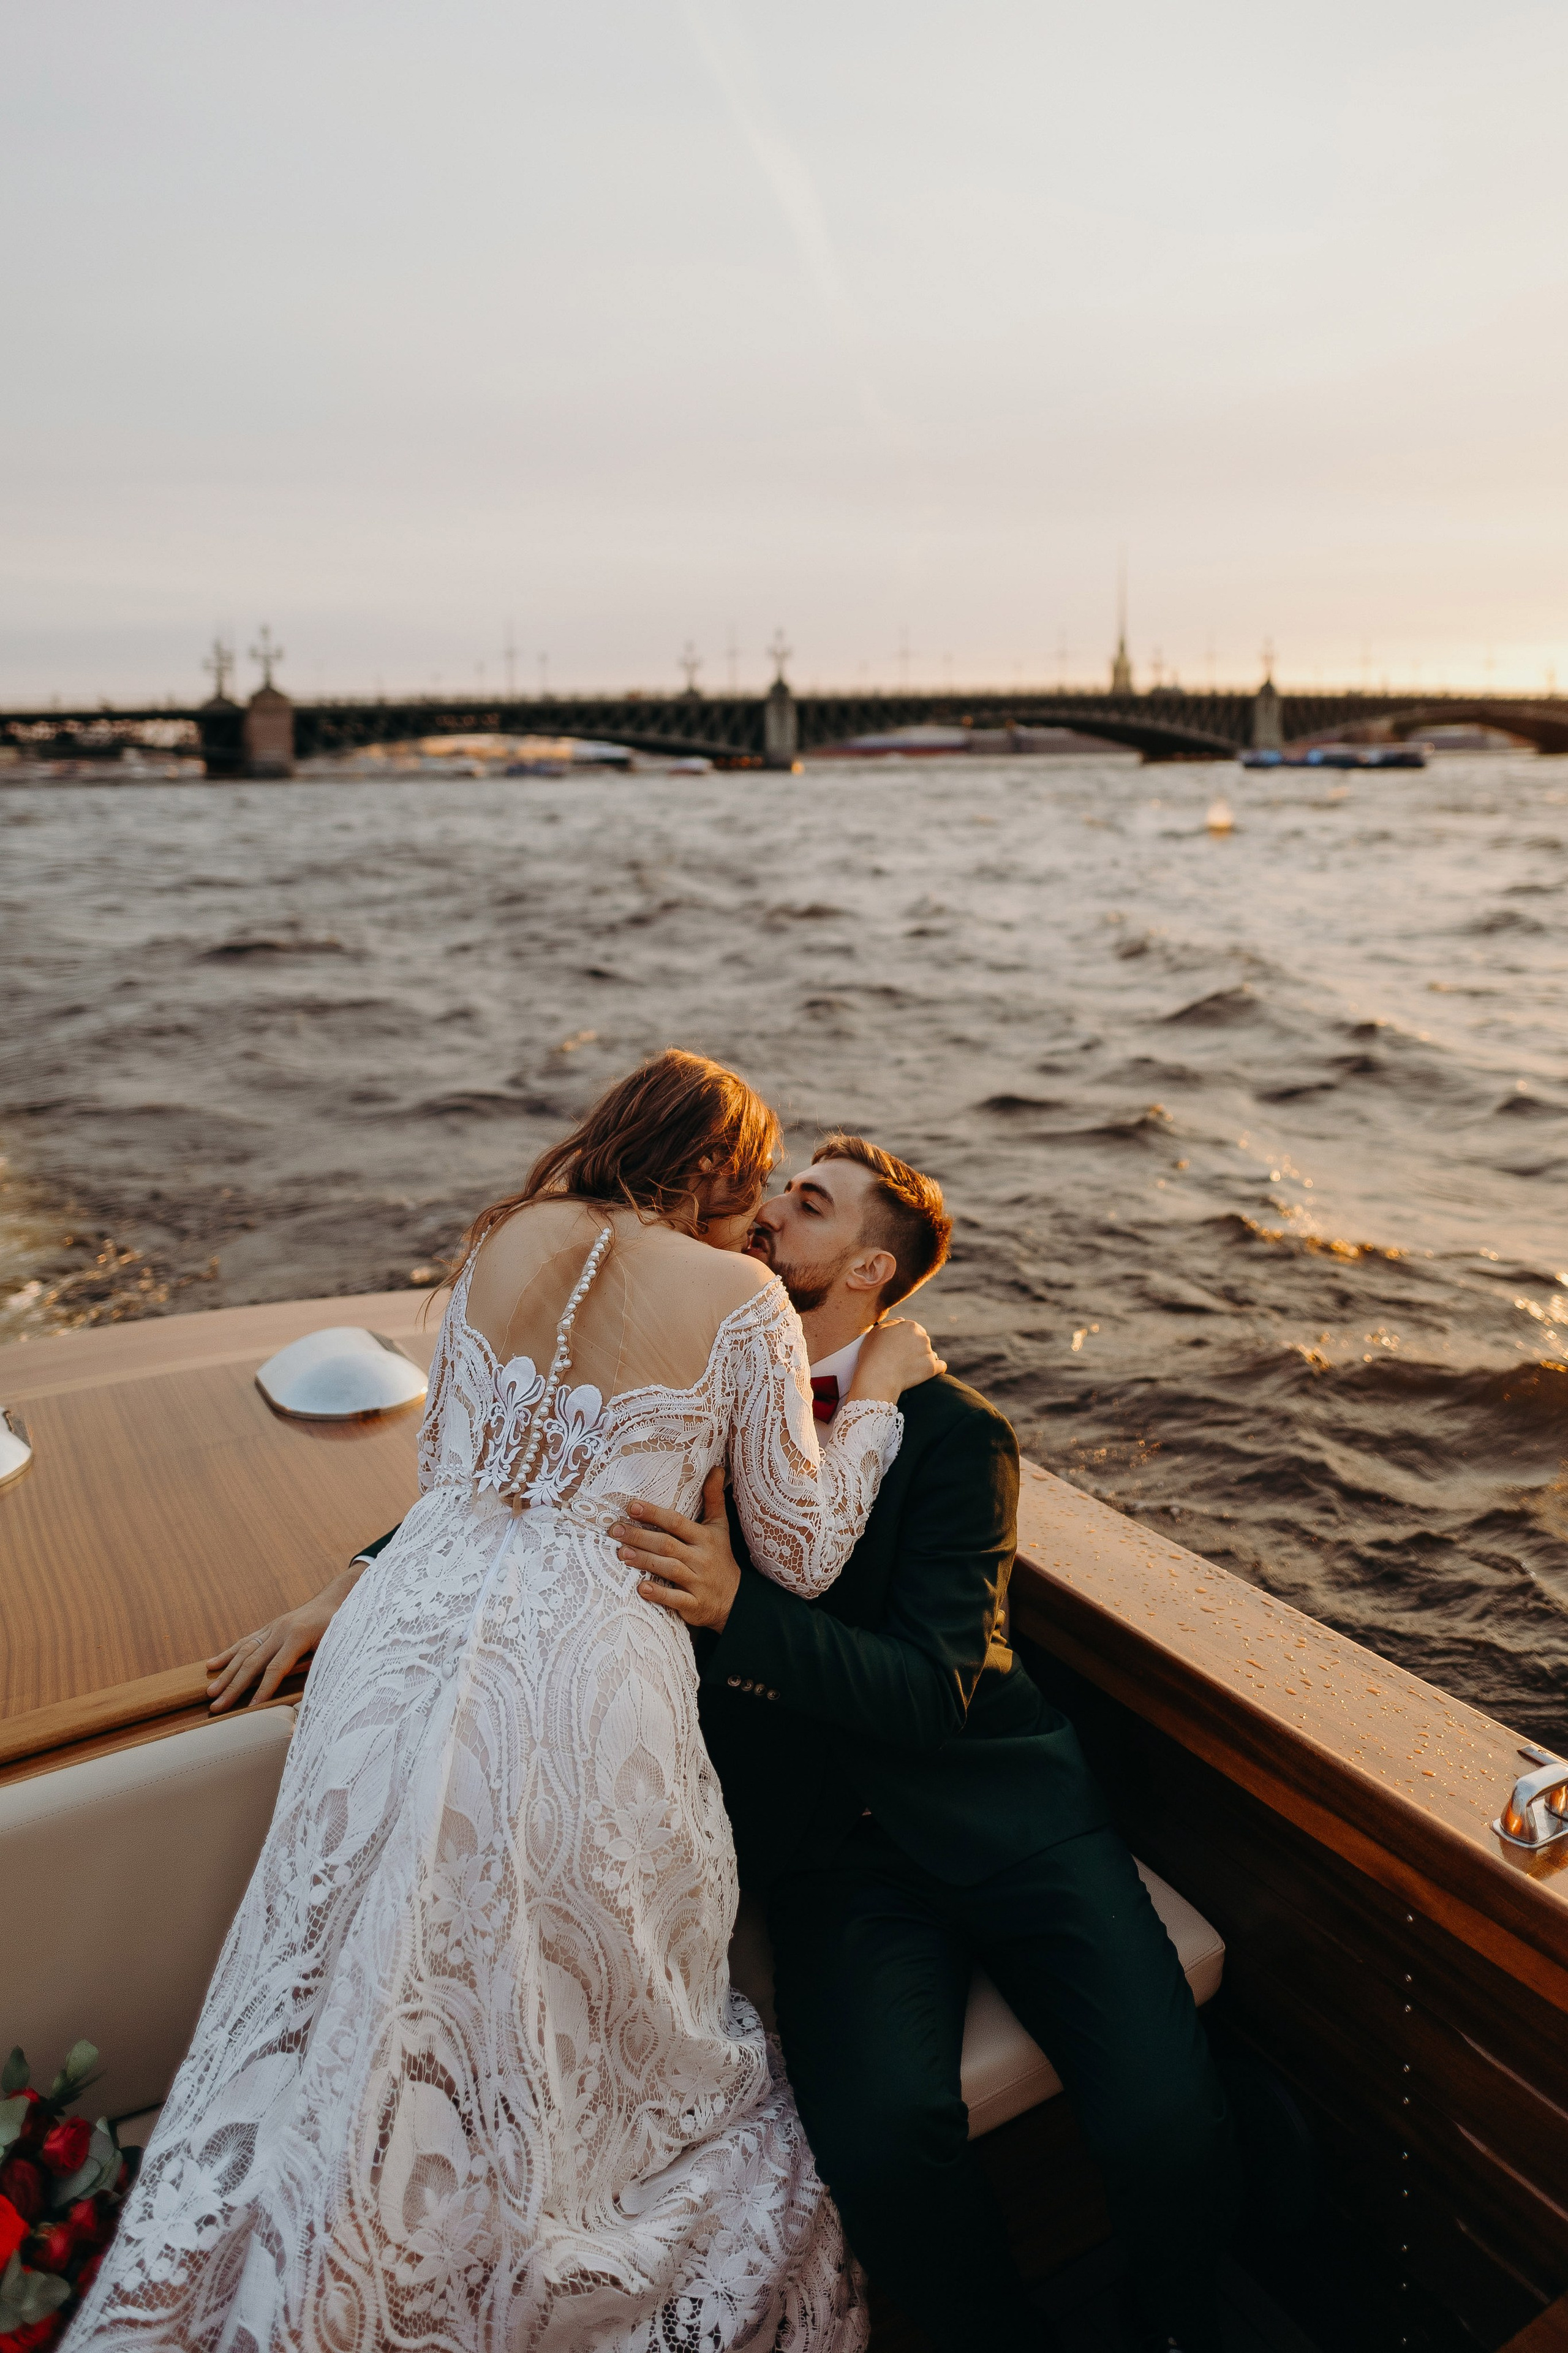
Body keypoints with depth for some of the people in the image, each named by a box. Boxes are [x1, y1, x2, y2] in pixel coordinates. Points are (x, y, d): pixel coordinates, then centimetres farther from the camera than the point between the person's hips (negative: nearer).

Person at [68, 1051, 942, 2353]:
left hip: (409, 1636, 5)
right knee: (582, 2042, 19)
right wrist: (877, 1392, 13)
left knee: (345, 2024, 23)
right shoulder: (741, 1295, -5)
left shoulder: (513, 1236, 9)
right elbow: (802, 1553, 2)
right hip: (582, 1672, -5)